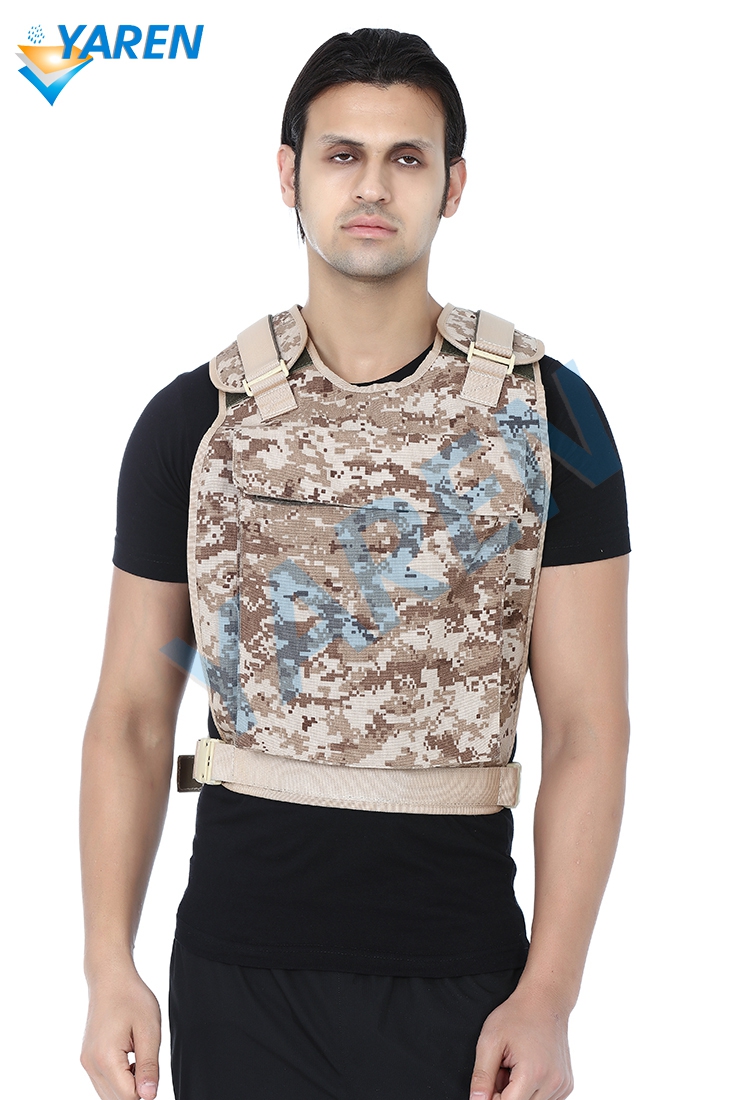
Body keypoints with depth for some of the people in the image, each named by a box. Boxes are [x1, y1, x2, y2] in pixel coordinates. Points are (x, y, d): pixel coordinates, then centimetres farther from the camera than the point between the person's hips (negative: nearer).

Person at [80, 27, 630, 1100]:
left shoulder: (543, 414, -2)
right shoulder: (193, 419, 1)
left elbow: (588, 725, -4)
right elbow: (132, 712, 3)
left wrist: (548, 998, -11)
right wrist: (110, 970, -6)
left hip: (460, 977, -1)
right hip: (237, 970, 1)